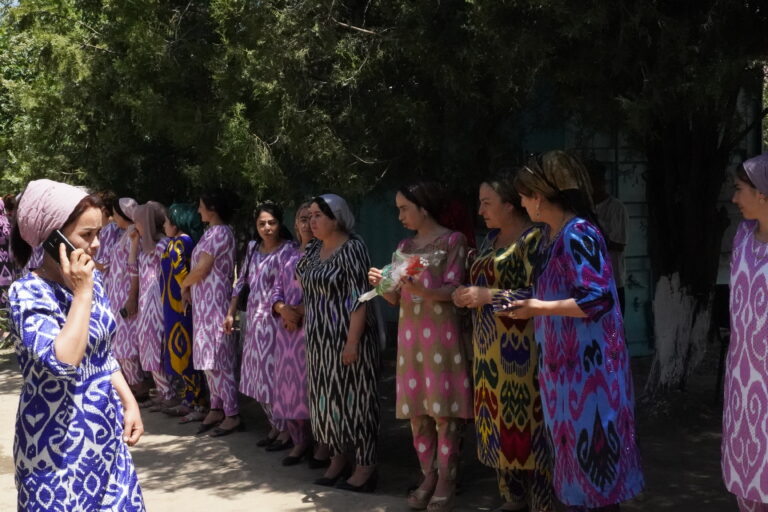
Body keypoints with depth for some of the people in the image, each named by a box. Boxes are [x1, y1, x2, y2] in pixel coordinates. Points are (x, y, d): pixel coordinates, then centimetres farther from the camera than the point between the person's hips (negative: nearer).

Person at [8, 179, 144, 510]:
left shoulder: (91, 280, 4)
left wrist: (128, 402, 8)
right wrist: (82, 293, -25)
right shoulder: (29, 293, -18)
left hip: (104, 429, 7)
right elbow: (64, 361, -32)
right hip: (61, 439, -7)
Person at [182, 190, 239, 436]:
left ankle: (232, 415, 1)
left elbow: (201, 269, -17)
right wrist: (189, 287, -1)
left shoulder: (220, 232, -14)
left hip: (215, 302, -9)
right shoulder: (211, 232, 15)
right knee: (208, 356, 12)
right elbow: (201, 268, 13)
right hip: (204, 301, 9)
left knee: (218, 357, -5)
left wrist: (184, 284, -1)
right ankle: (216, 409, 20)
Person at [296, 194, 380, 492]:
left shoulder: (352, 249, -14)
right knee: (326, 397, 12)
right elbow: (298, 279, 25)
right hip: (319, 338, 8)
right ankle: (337, 459, 25)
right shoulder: (313, 250, 9)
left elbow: (359, 299, -18)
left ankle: (366, 467, 6)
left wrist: (353, 342, -22)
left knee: (353, 397, -3)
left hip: (347, 337, -8)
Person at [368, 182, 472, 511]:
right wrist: (382, 284, -8)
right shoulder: (404, 247, 14)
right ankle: (429, 477, 18)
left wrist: (420, 289, -27)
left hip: (441, 334, -6)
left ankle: (446, 482, 4)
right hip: (410, 335, 6)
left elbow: (453, 290, -10)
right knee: (416, 410, 7)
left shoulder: (452, 240, -3)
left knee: (443, 410, -4)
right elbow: (397, 299, 13)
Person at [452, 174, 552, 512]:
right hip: (489, 348, 8)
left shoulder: (533, 238, -9)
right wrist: (466, 295, 3)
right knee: (499, 422, 10)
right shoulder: (491, 238, 15)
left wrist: (488, 295, -18)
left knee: (524, 422, -5)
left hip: (519, 349, -8)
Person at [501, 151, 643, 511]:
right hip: (562, 358, 9)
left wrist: (538, 308, -19)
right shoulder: (552, 233, 9)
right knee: (572, 443, 16)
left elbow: (597, 299, -24)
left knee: (591, 446, 1)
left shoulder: (578, 234, -19)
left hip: (586, 361, -9)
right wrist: (528, 300, 7)